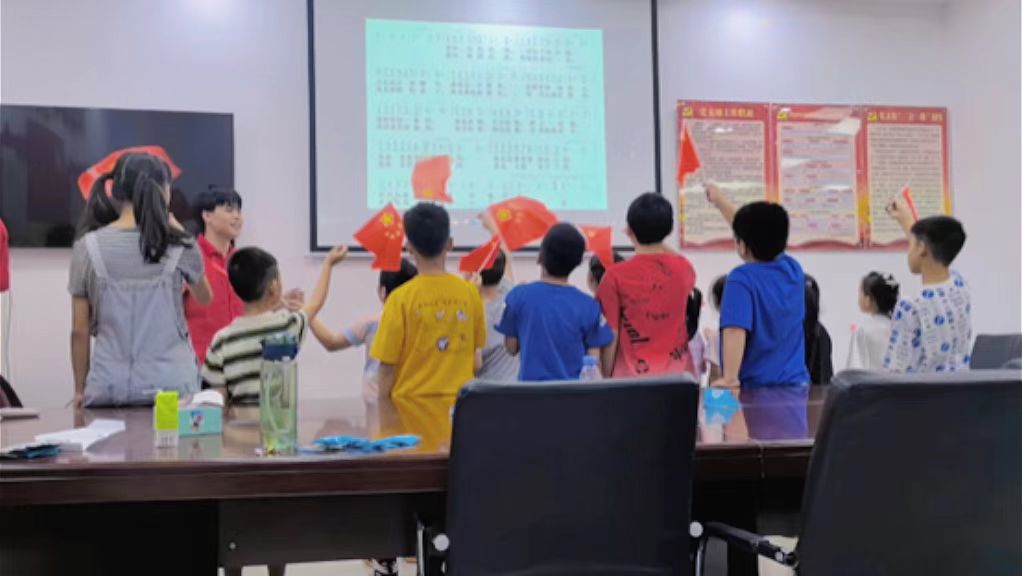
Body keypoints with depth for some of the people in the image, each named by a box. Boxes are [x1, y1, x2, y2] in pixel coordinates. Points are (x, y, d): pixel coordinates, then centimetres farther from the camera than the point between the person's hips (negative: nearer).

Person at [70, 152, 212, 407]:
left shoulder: (88, 246, -2)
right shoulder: (178, 246, -4)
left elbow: (79, 331, 2)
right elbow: (204, 298, 17)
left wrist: (80, 389, 14)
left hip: (108, 388, 1)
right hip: (170, 385, -1)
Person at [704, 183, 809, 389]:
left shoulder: (742, 279, -16)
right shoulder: (793, 269, 5)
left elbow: (735, 331, -28)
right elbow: (759, 233, 20)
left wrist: (730, 379, -29)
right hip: (795, 383, 7)